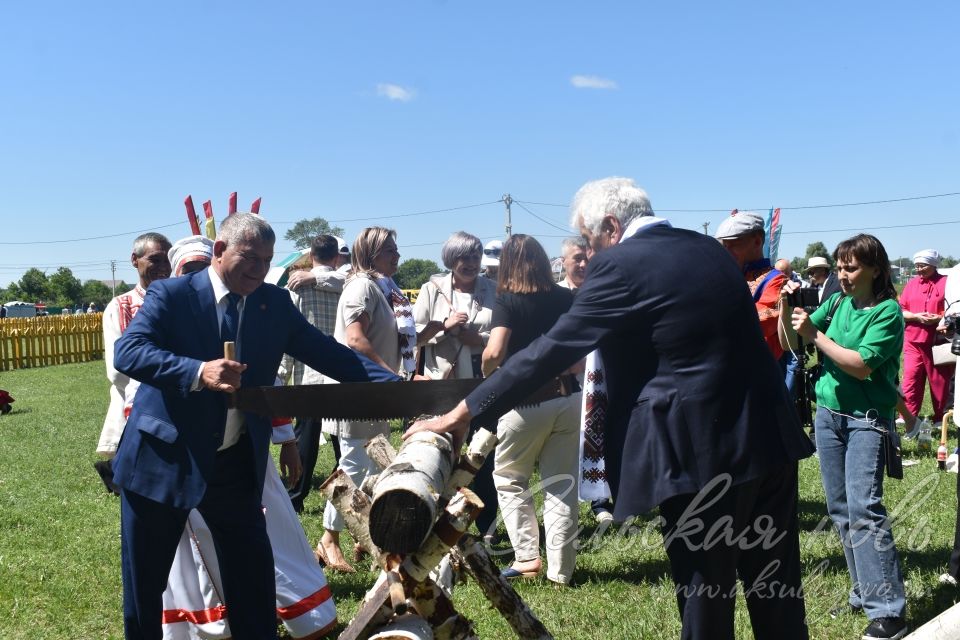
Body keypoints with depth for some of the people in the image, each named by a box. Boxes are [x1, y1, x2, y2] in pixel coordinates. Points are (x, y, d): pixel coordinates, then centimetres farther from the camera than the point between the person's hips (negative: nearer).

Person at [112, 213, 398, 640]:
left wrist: (397, 384, -15)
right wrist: (198, 372, -38)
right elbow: (127, 352, -22)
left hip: (237, 464, 3)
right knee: (145, 580, 13)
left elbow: (328, 354, -2)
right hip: (163, 459, -2)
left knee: (253, 573, 9)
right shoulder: (170, 295, -9)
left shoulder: (276, 303, 2)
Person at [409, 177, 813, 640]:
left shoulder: (621, 265, -11)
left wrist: (461, 415, -7)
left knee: (704, 591, 6)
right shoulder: (708, 248, 12)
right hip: (768, 434, 8)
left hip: (702, 448, -7)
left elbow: (549, 351, -12)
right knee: (776, 584, 18)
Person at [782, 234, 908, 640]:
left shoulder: (888, 312, -10)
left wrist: (814, 335, -21)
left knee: (863, 508, -15)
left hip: (867, 420, -7)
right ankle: (864, 592, 22)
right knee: (840, 509, 10)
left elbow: (862, 366, -21)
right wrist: (787, 306, -6)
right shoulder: (836, 302, 8)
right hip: (828, 413, 7)